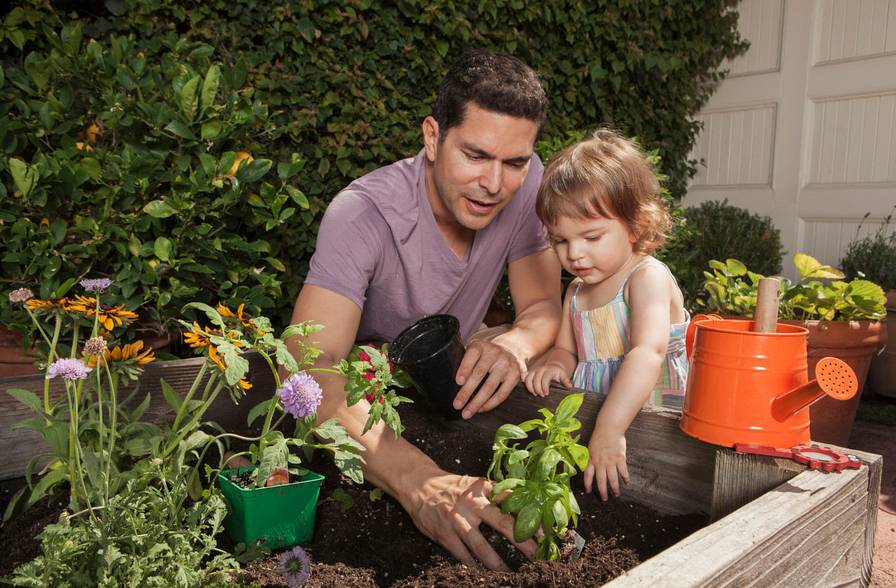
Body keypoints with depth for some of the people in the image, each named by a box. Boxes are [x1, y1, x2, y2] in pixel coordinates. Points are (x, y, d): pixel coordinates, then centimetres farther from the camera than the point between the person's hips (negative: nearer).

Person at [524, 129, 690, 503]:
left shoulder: (649, 277, -11)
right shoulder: (576, 291, 13)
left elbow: (648, 354, -26)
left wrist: (608, 431, -36)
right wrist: (555, 363, -2)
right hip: (588, 414, 7)